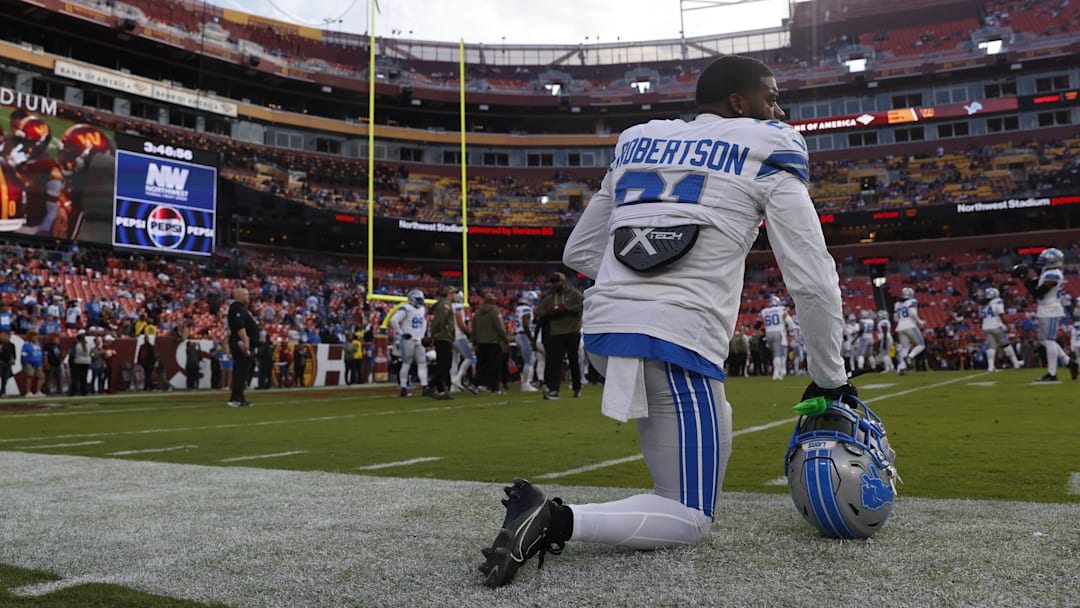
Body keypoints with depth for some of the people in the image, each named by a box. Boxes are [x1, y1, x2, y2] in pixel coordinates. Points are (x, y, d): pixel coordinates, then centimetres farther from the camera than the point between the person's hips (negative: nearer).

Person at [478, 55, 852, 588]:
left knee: (714, 424, 34)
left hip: (602, 331, 7)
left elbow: (579, 253, 23)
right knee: (689, 523, 5)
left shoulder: (638, 144, 20)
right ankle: (555, 521, -16)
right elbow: (813, 282, 2)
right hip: (677, 343, -7)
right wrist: (830, 379, 14)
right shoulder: (769, 153, 5)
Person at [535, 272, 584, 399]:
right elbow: (538, 311, 10)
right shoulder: (549, 297, 12)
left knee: (574, 361, 8)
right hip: (556, 334, 2)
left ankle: (577, 388, 22)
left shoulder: (574, 294, 0)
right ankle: (553, 390, -13)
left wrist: (567, 308, -21)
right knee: (555, 361, -7)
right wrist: (549, 312, -11)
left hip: (573, 333, -2)